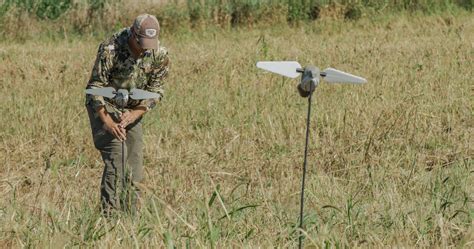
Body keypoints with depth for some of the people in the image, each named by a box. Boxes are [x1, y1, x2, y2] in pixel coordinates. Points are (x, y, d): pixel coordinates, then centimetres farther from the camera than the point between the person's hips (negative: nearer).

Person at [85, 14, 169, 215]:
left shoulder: (159, 55, -13)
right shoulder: (110, 49, -27)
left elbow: (155, 91, -7)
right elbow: (94, 87, -23)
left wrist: (135, 113, -23)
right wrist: (107, 121, -32)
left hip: (133, 110, 5)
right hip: (105, 107, -5)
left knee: (134, 164, 1)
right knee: (116, 160, -18)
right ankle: (109, 215, -18)